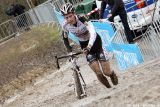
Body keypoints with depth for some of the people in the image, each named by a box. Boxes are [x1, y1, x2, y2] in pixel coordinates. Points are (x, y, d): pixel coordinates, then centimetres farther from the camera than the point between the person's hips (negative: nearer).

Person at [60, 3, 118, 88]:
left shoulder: (82, 20, -30)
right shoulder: (65, 25, -18)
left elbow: (93, 33, -42)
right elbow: (65, 37, 3)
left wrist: (89, 46, -54)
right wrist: (69, 50, -3)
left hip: (94, 41, -3)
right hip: (84, 44, 3)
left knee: (107, 72, -4)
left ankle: (112, 74, 31)